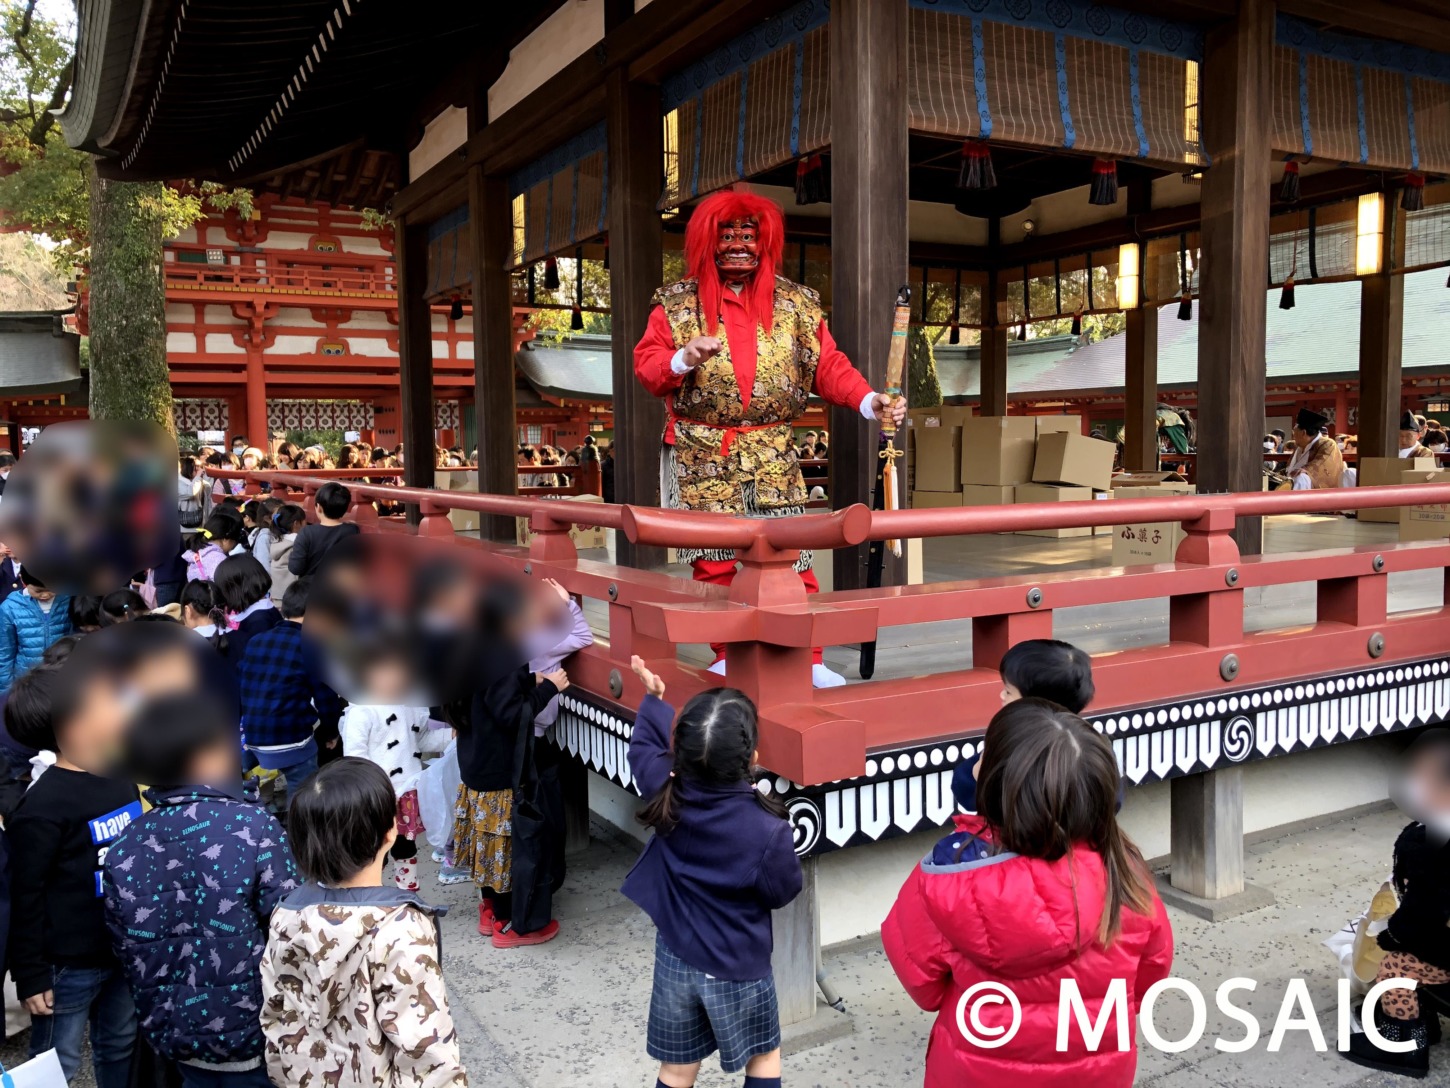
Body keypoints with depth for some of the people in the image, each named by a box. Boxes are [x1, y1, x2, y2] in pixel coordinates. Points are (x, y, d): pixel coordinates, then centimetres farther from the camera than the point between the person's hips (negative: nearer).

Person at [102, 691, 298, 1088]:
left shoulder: (122, 848, -3)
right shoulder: (253, 827, -18)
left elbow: (128, 952, 4)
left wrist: (158, 1021, 18)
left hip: (174, 1036, 4)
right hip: (255, 1035, -4)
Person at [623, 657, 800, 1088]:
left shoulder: (667, 792, -19)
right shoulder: (766, 831, -31)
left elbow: (645, 747, 4)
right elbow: (783, 891, -11)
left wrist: (653, 699, 17)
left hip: (675, 959, 3)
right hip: (738, 968, -3)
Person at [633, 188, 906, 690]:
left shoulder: (796, 305, 10)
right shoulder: (676, 306, 6)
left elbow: (828, 365, 6)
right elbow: (646, 364, 2)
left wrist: (869, 401, -10)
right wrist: (683, 360, -18)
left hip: (773, 458, 1)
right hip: (702, 459, 0)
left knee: (791, 559, -4)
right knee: (714, 562, 2)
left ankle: (807, 661, 5)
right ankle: (727, 657, 15)